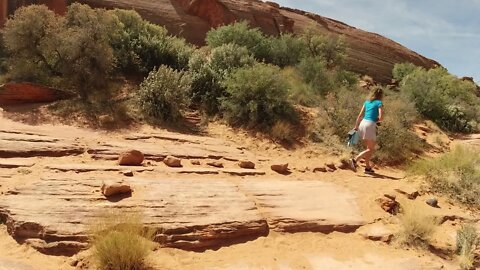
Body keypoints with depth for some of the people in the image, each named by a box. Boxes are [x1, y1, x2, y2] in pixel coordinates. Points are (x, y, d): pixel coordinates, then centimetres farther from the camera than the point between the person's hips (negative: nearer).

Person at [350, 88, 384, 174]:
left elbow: (360, 116, 13)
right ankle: (355, 160, -17)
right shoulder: (379, 103, -1)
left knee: (369, 148, 16)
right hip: (370, 125, -7)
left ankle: (368, 167, 16)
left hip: (362, 124, 7)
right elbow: (381, 118, -10)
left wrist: (356, 127, 16)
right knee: (371, 149, 0)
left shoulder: (367, 102, 15)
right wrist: (377, 121, 11)